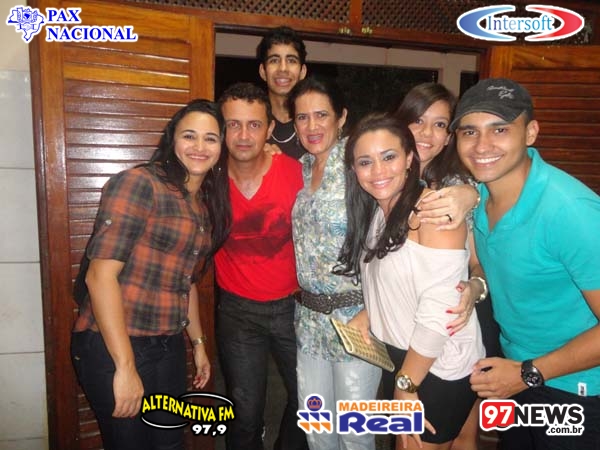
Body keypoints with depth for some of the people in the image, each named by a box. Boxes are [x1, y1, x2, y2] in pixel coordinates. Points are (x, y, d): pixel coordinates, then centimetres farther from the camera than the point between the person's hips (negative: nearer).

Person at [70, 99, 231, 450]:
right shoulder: (138, 184, -14)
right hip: (113, 348, -7)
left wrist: (198, 343, 19)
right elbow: (100, 275, -20)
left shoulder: (206, 204, 10)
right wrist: (125, 366, -20)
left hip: (168, 348, 7)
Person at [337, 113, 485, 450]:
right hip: (398, 356, 7)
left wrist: (407, 384, -17)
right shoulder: (373, 211, 3)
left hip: (439, 369, -7)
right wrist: (368, 315, -4)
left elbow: (438, 313, -25)